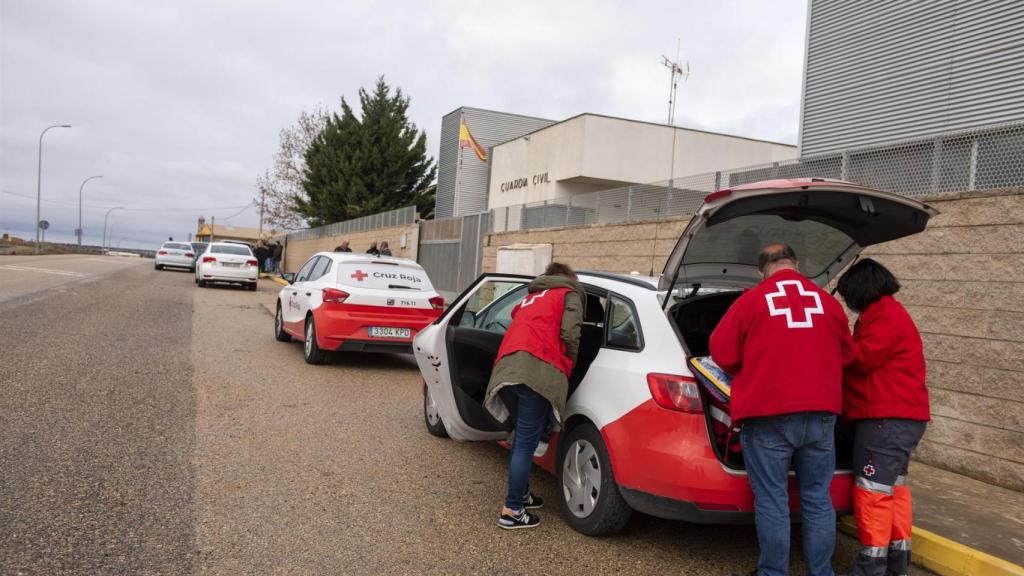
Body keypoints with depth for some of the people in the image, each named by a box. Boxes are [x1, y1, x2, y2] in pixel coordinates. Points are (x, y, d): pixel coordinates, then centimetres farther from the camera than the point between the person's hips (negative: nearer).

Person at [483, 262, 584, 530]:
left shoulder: (531, 297, 36)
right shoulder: (570, 294, 17)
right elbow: (570, 335, 1)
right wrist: (568, 370, 16)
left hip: (506, 368, 7)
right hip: (537, 370, -7)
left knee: (523, 437, 21)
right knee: (527, 442, -4)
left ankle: (520, 492, 30)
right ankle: (512, 510, -2)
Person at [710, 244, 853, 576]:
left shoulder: (751, 301, -3)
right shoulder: (829, 302, 9)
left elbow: (722, 353, 0)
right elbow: (846, 355, 19)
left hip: (767, 415, -4)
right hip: (820, 414, 4)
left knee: (772, 502, 4)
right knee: (818, 500, 13)